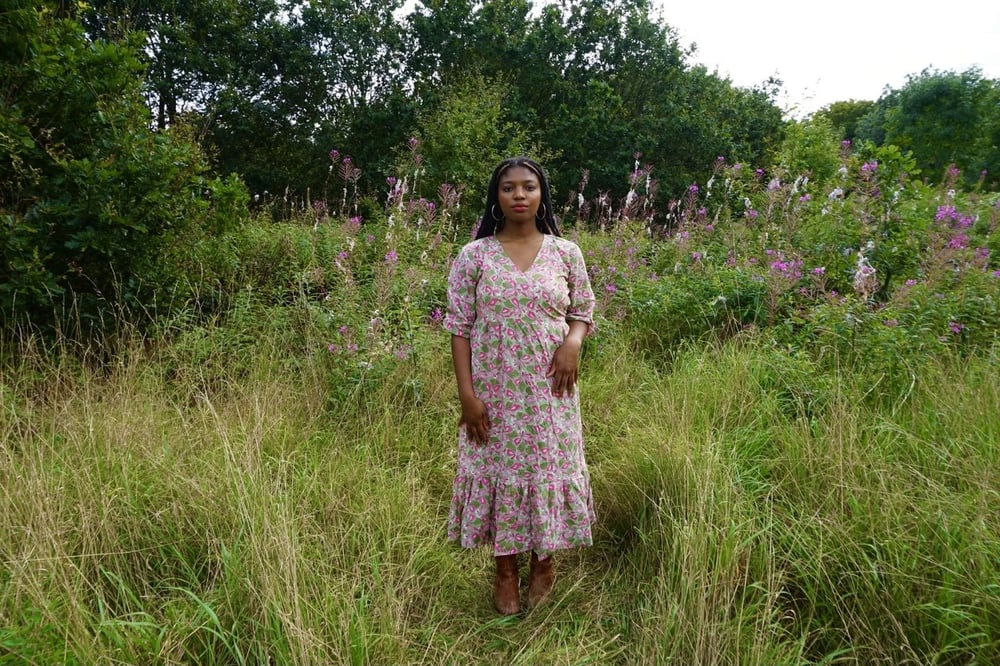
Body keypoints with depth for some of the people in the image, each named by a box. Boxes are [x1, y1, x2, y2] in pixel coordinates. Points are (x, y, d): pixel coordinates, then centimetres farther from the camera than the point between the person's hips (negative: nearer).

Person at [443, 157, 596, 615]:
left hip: (550, 389, 1)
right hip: (494, 389, -1)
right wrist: (467, 393, -10)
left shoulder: (566, 253, 1)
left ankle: (543, 566, 31)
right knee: (499, 470, 8)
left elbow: (583, 312, 10)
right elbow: (459, 327, -3)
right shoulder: (474, 256, -3)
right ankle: (505, 572, 28)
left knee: (549, 468, 9)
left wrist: (574, 341, -13)